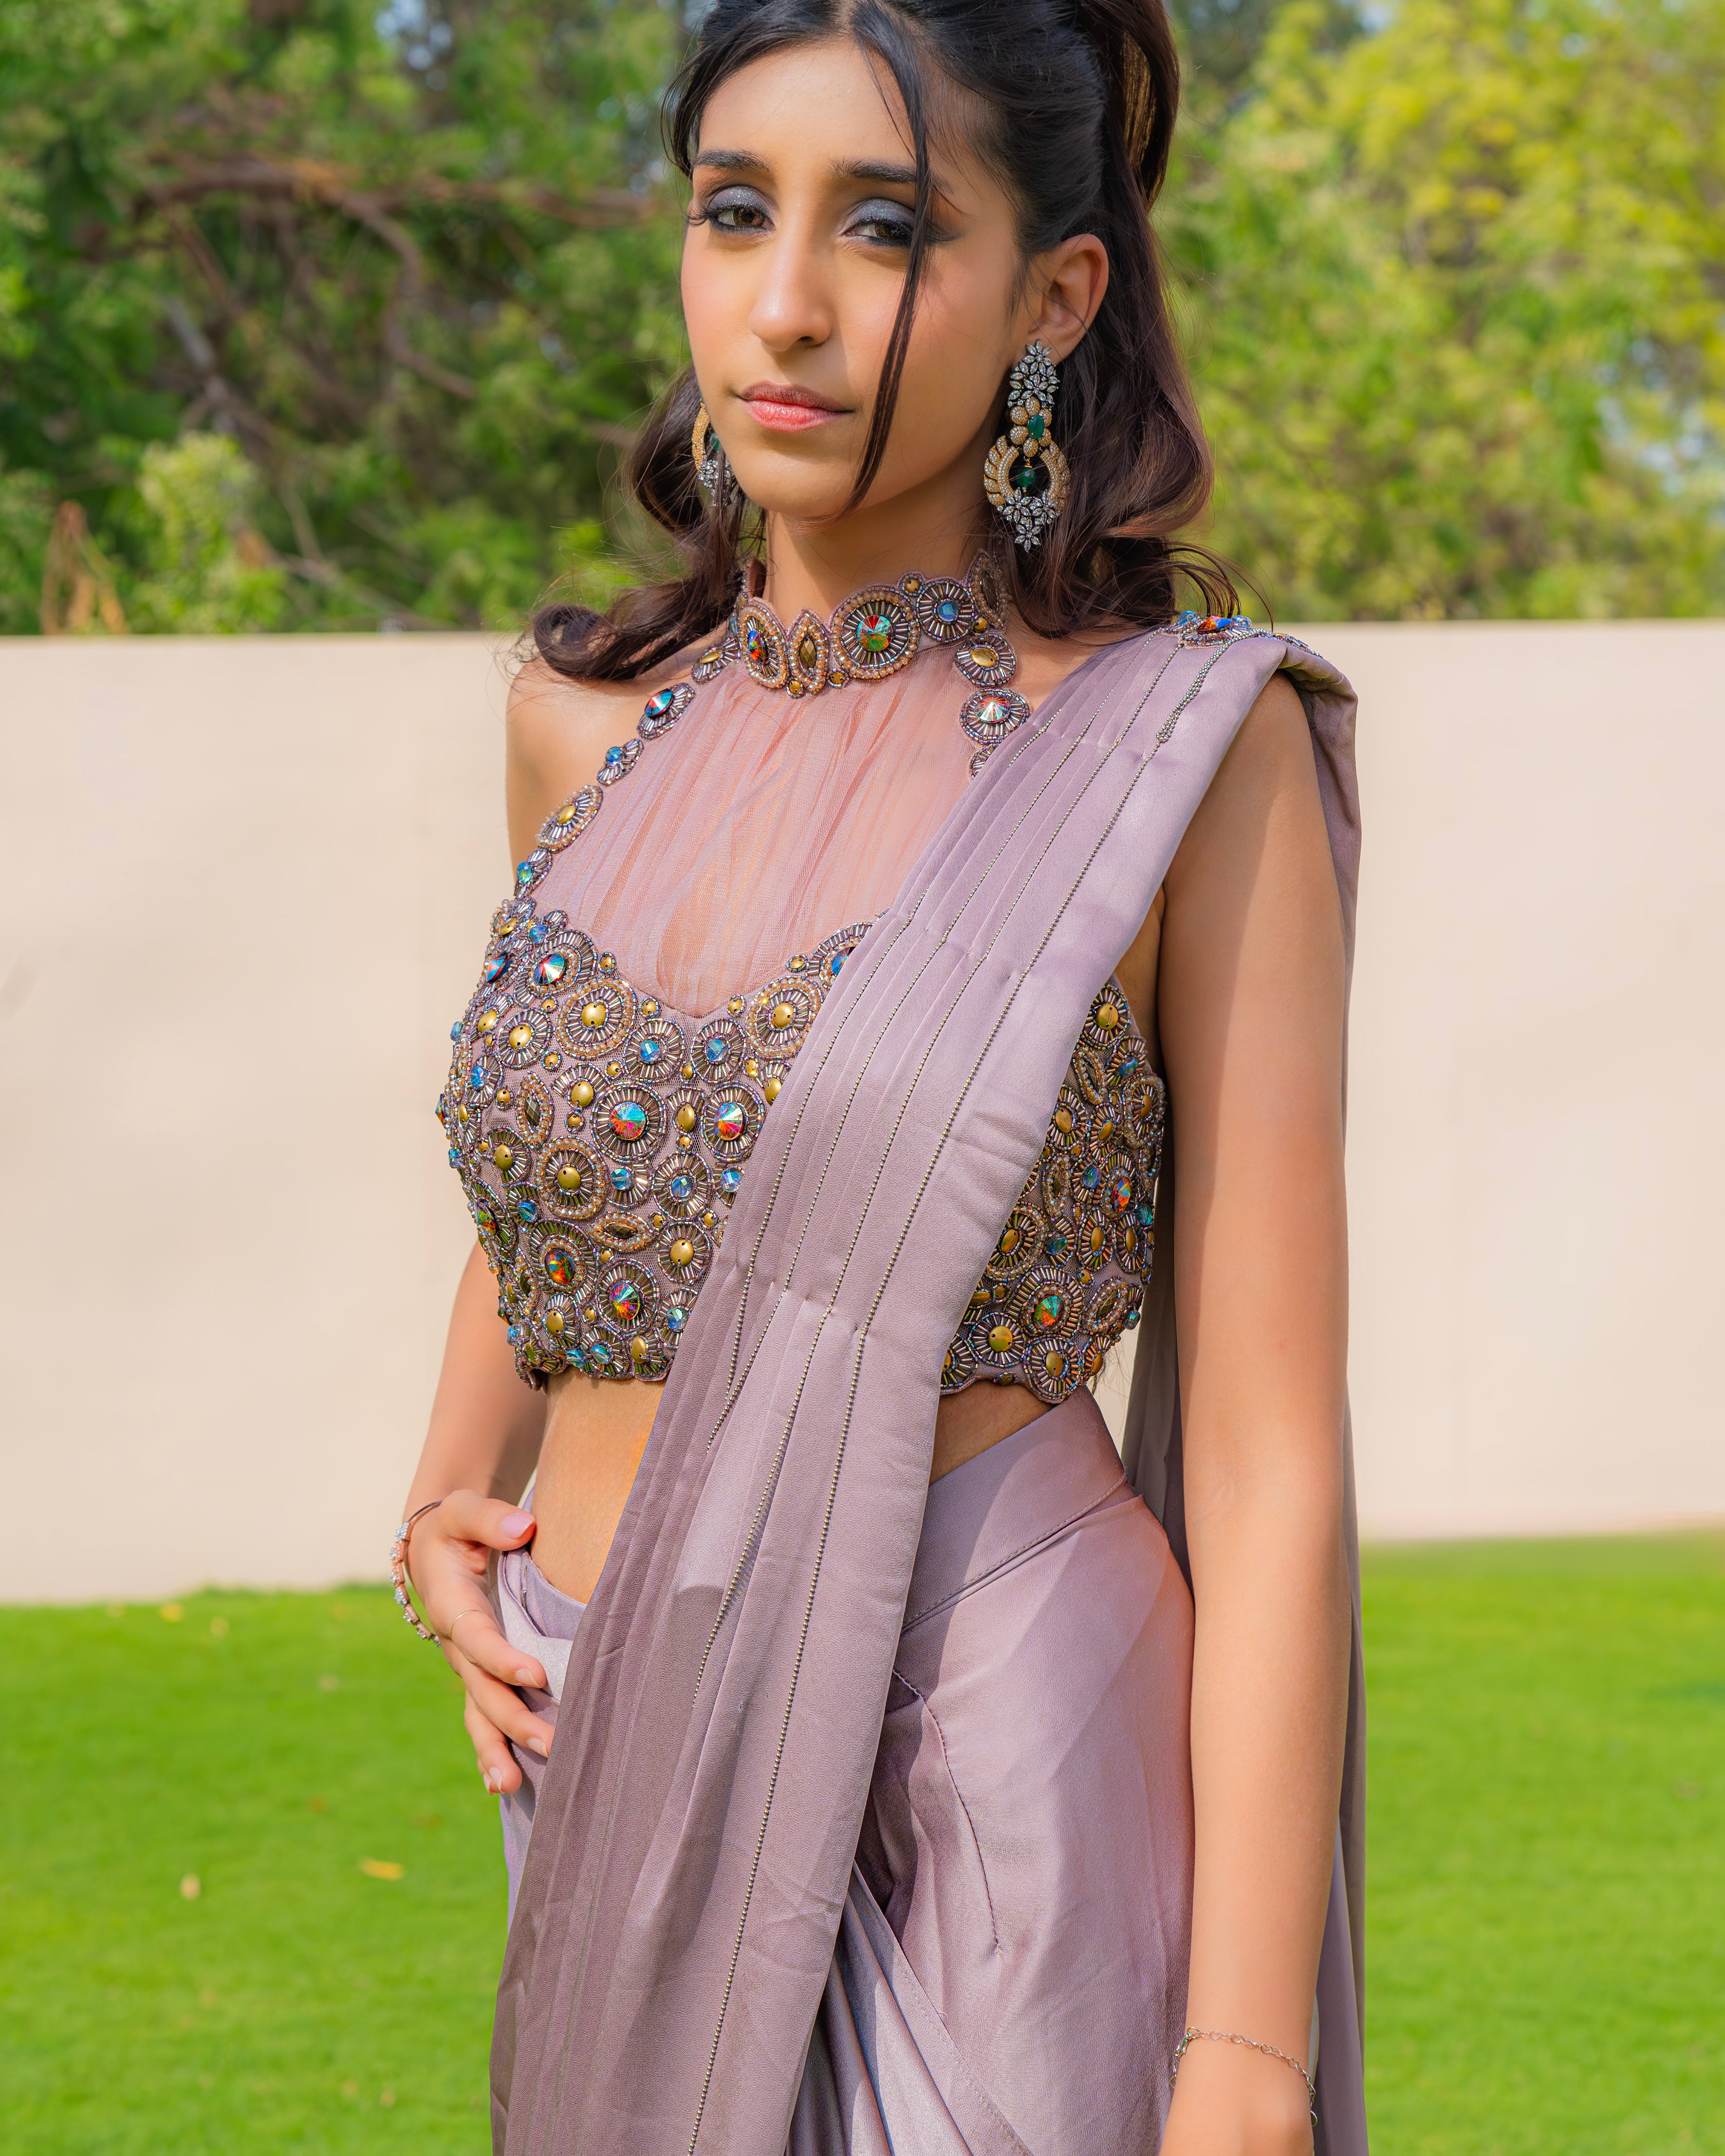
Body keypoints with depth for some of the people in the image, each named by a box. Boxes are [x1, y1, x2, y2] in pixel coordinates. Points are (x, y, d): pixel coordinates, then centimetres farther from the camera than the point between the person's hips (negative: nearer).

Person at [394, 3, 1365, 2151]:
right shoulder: (591, 716, 7)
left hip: (986, 1831, -5)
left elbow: (1273, 1469, -10)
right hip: (615, 1801, 5)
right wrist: (452, 1509, 7)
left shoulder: (1184, 749, -7)